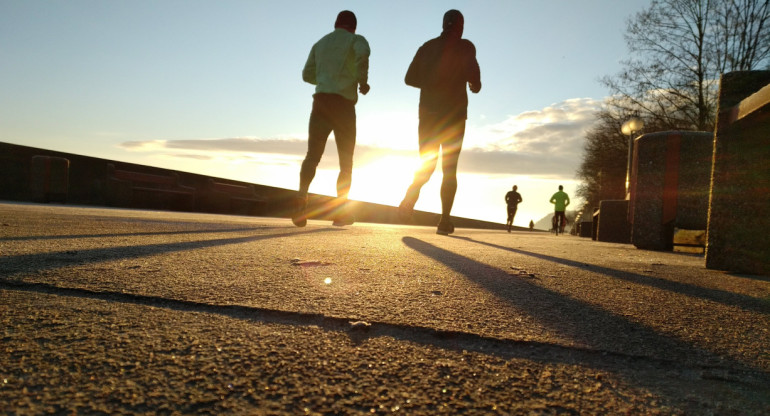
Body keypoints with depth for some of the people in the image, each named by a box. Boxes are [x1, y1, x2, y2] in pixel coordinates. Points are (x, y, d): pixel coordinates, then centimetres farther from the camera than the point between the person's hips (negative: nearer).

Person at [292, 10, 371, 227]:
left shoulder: (320, 43, 23)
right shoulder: (356, 40, 8)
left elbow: (307, 74, 26)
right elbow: (363, 54, -17)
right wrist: (363, 81, -4)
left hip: (321, 100, 4)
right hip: (343, 103, -3)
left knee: (312, 156, -2)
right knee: (346, 161, 6)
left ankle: (301, 198, -25)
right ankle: (340, 209, 1)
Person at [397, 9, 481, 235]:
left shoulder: (427, 47, 12)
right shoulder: (465, 46, -1)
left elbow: (410, 78, 10)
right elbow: (472, 72, -17)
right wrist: (475, 85, 5)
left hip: (428, 113, 3)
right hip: (453, 115, -3)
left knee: (426, 165, 13)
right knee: (449, 169, 5)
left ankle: (410, 196, -17)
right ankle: (445, 221, -2)